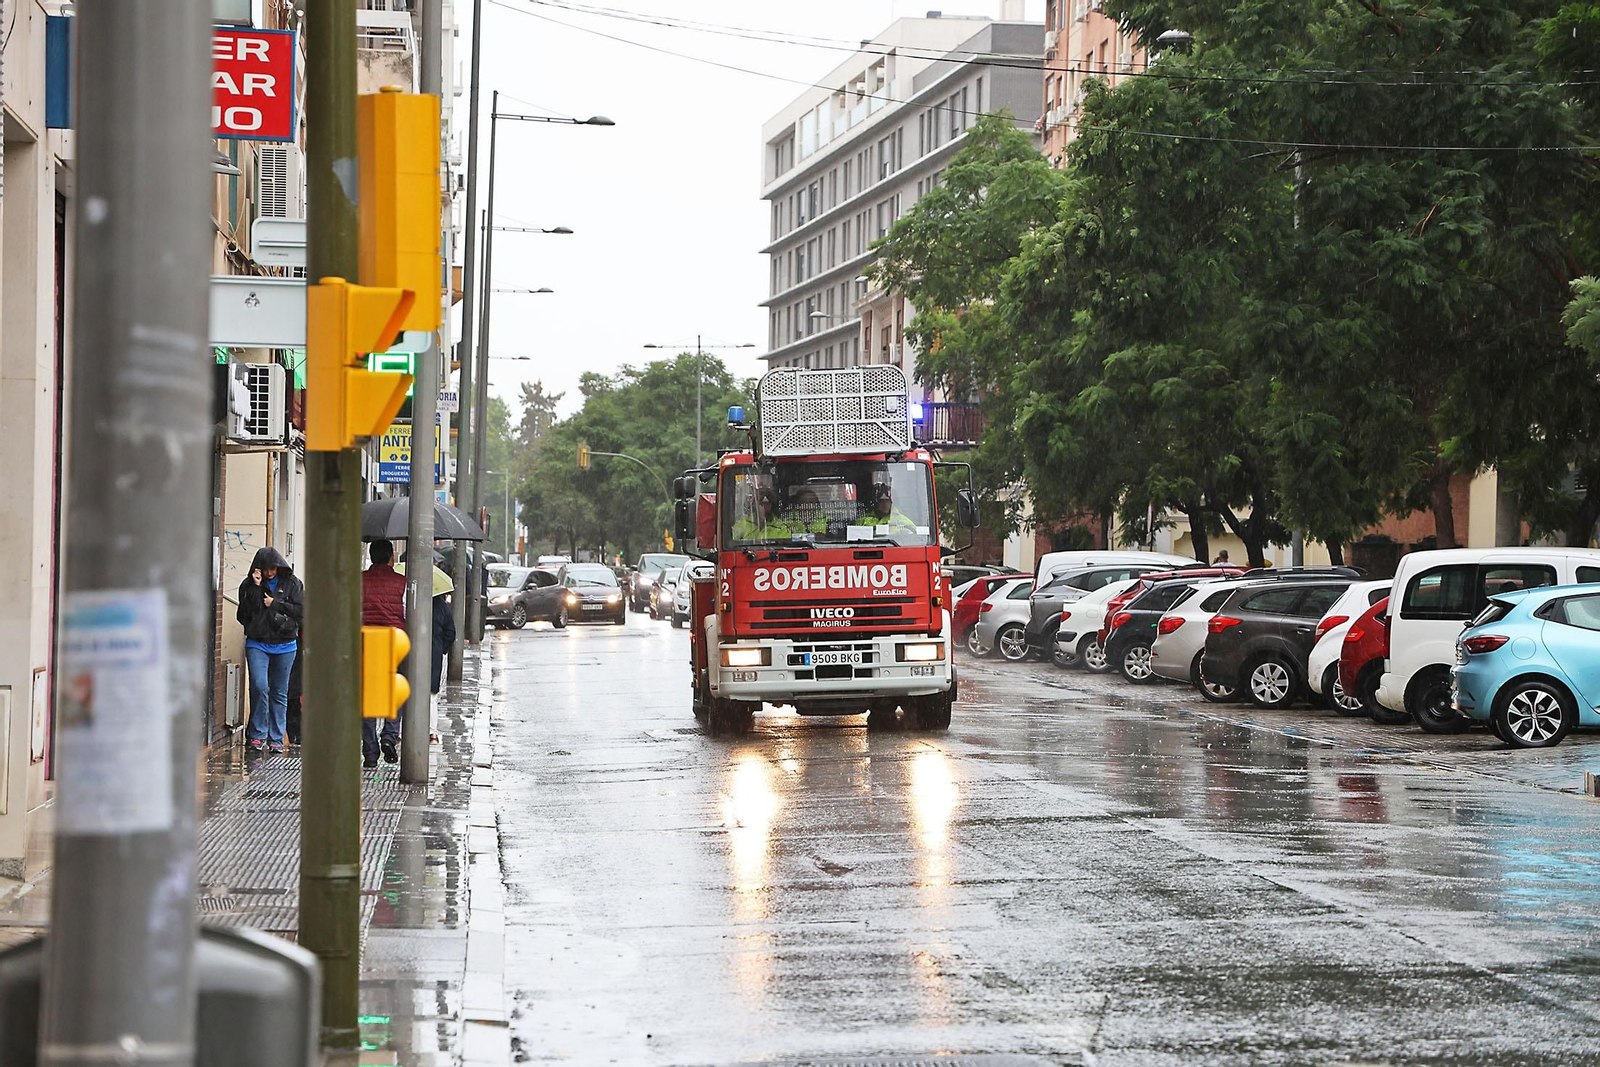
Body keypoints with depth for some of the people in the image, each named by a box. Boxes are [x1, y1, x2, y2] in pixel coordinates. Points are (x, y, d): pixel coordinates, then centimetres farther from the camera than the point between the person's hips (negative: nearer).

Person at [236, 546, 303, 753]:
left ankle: (276, 739, 13)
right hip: (257, 643, -1)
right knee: (259, 686, -17)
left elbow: (301, 612, -4)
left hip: (284, 645, 1)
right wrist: (254, 588, -13)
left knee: (279, 693, 6)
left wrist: (275, 604, -10)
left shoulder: (292, 584, 3)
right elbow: (242, 616, -6)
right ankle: (258, 735, -6)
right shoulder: (249, 585, 3)